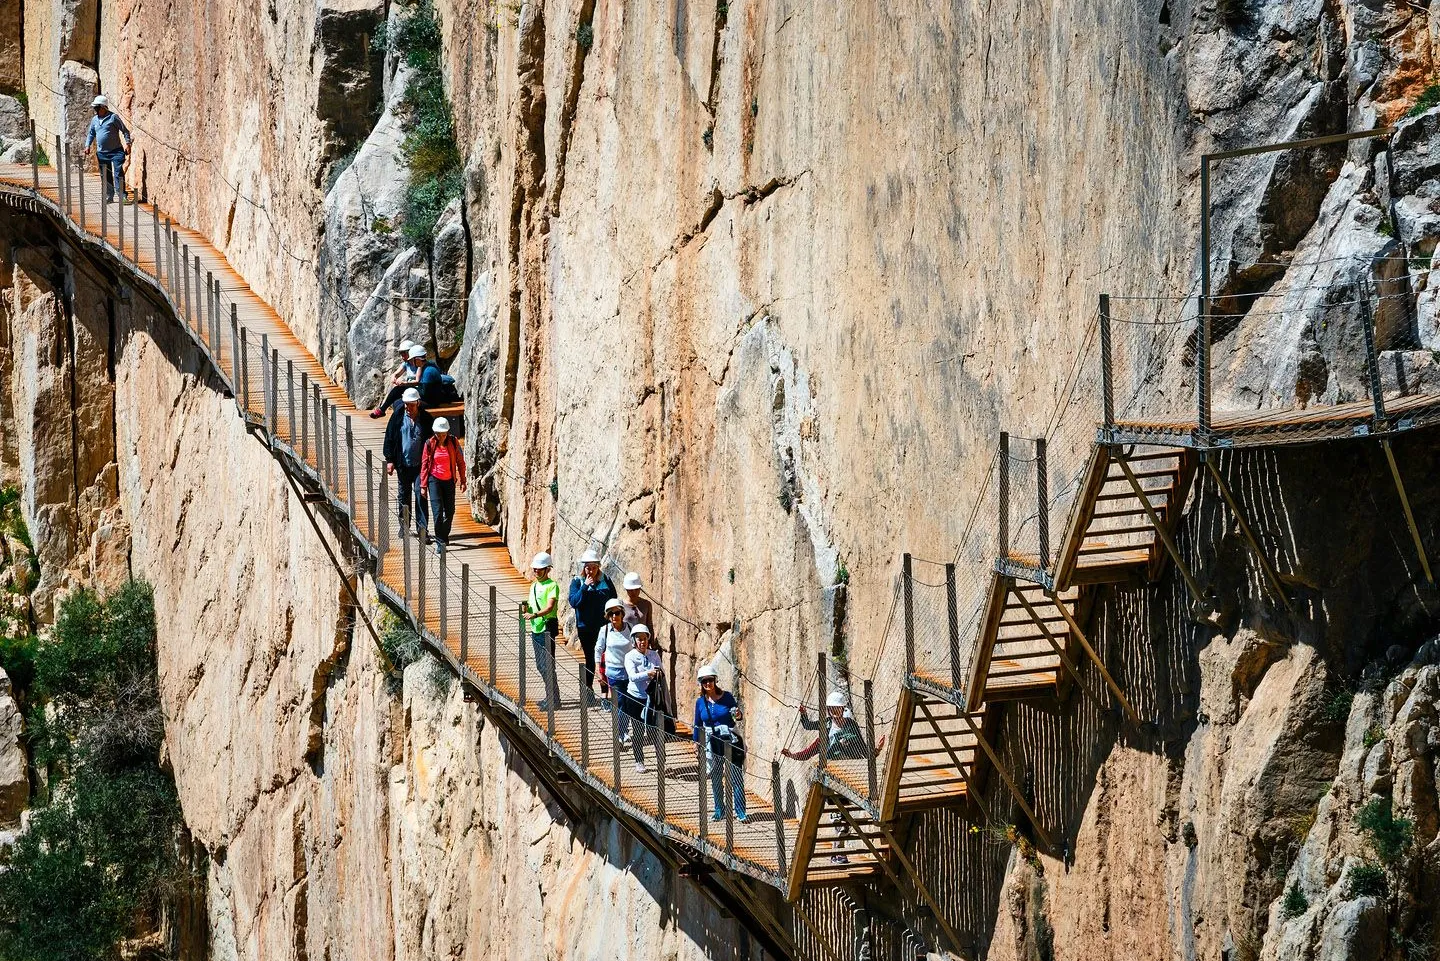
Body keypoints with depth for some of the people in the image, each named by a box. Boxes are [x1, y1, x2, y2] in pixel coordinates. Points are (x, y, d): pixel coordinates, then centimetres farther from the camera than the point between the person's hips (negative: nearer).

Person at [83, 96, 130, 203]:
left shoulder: (113, 117, -6)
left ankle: (122, 195, -10)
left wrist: (127, 144, -13)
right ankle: (109, 196, 15)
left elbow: (125, 131, -4)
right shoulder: (94, 120, 11)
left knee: (118, 173, -12)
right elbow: (91, 134, 23)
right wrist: (88, 146, 12)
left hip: (116, 151, -6)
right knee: (105, 176, 7)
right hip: (102, 153, 6)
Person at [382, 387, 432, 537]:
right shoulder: (397, 417, 1)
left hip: (420, 464, -2)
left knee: (420, 495, -9)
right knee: (403, 496, 11)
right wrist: (389, 460, -1)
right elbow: (389, 439, 5)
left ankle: (422, 527, -5)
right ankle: (404, 525, 24)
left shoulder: (426, 419, -2)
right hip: (403, 464, 2)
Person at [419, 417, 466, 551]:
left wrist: (462, 481, 4)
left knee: (450, 511, 9)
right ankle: (440, 542, -9)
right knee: (438, 511, -12)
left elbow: (460, 462, 5)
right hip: (434, 480, -2)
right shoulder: (429, 444, -6)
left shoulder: (453, 443, -3)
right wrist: (423, 486, -1)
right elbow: (424, 465, -1)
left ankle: (444, 536, 31)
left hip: (449, 480, 2)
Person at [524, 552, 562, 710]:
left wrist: (536, 614, -38)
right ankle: (550, 697, 23)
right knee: (540, 666, 13)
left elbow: (550, 607, -22)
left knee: (547, 665, -10)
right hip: (536, 628, 9)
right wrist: (526, 607, 0)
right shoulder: (534, 585, 17)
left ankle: (553, 699, -6)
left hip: (547, 628, -9)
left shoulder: (552, 586, -10)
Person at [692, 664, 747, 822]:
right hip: (711, 742, 3)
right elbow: (697, 726, 11)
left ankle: (740, 812, 0)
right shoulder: (700, 702, 3)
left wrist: (738, 715, -17)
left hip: (730, 740, -3)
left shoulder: (726, 696, -4)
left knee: (736, 776, -5)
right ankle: (719, 811, 22)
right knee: (715, 778, 10)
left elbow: (737, 715, 5)